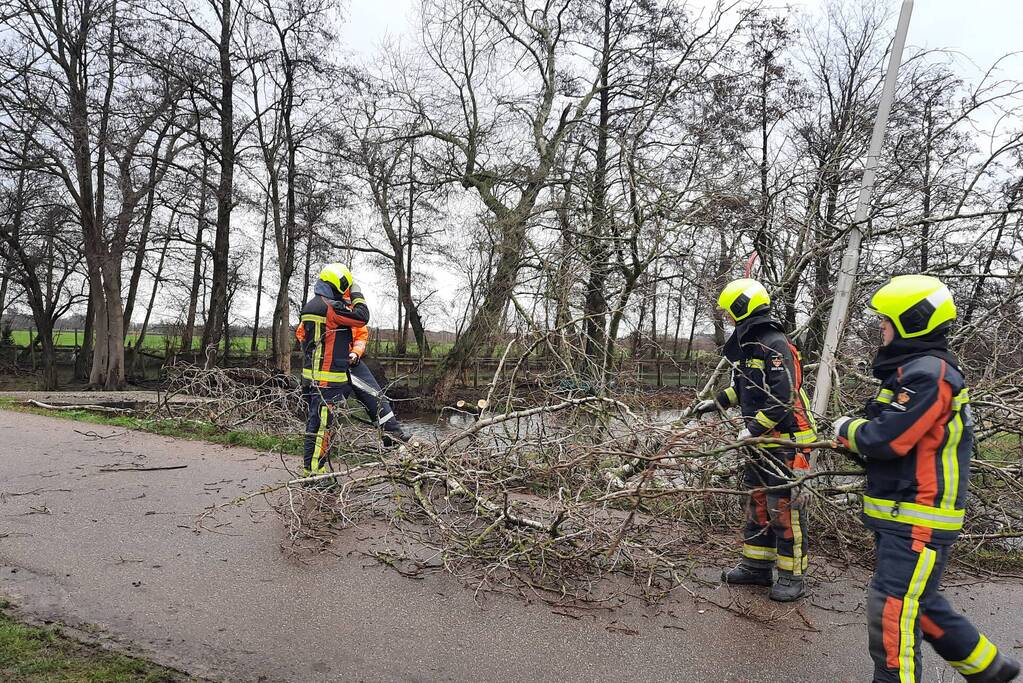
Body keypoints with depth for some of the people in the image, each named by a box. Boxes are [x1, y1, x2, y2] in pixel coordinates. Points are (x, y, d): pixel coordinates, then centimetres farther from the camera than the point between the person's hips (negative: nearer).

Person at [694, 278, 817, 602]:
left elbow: (784, 397, -24)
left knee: (784, 508, -3)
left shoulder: (776, 345, -19)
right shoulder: (748, 346, 12)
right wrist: (717, 402, 23)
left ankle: (792, 577, 9)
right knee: (757, 502, 15)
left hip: (788, 441, -10)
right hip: (763, 440, 10)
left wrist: (753, 428, -22)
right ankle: (757, 566, 26)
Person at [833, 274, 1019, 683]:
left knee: (892, 610, -4)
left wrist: (846, 429, -6)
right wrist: (853, 437, 5)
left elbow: (888, 439, -24)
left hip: (918, 520, -11)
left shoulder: (928, 373, -21)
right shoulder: (914, 369, 13)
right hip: (902, 514, 11)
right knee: (917, 602, 23)